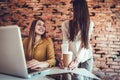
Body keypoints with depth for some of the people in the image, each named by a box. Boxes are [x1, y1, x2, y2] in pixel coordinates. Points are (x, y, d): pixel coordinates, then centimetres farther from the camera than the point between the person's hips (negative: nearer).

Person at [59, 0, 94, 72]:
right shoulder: (66, 24, -16)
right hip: (72, 58, 0)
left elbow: (84, 44, -21)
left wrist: (77, 61, -32)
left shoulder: (89, 24, -17)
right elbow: (65, 43, -18)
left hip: (86, 58, 0)